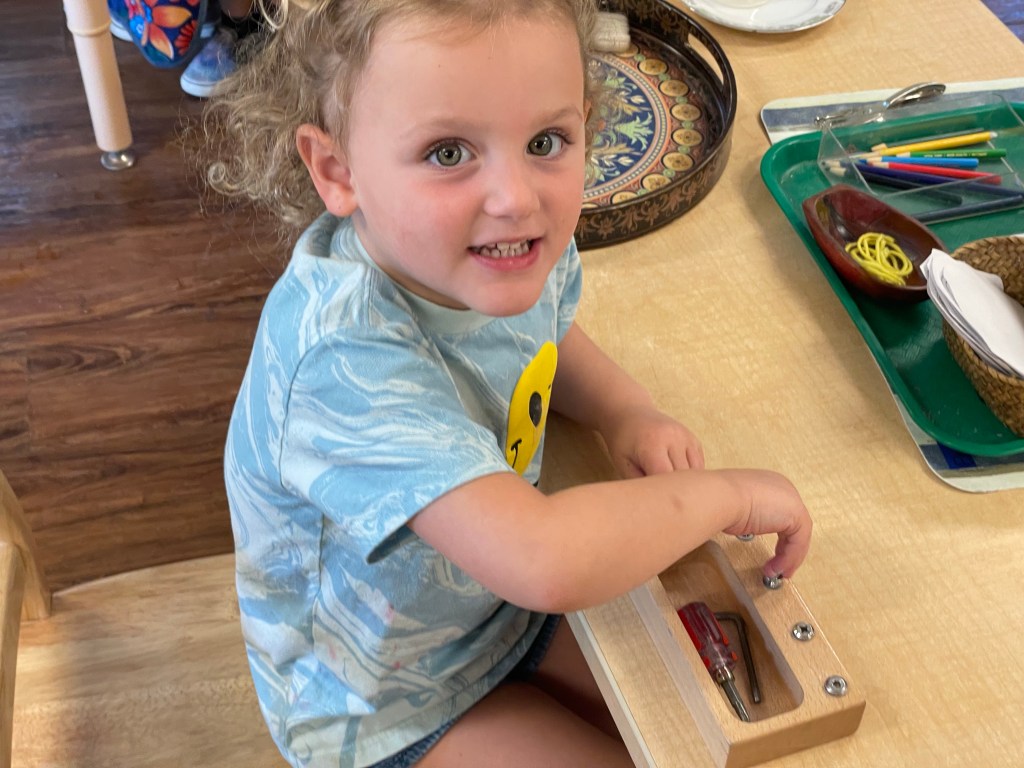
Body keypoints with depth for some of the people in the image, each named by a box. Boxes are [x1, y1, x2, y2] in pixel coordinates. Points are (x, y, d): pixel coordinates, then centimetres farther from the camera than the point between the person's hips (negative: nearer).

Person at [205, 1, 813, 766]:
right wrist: (727, 492, -31)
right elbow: (545, 563, -49)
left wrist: (628, 413, -13)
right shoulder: (347, 359, -42)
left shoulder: (503, 252, -17)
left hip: (507, 602, 7)